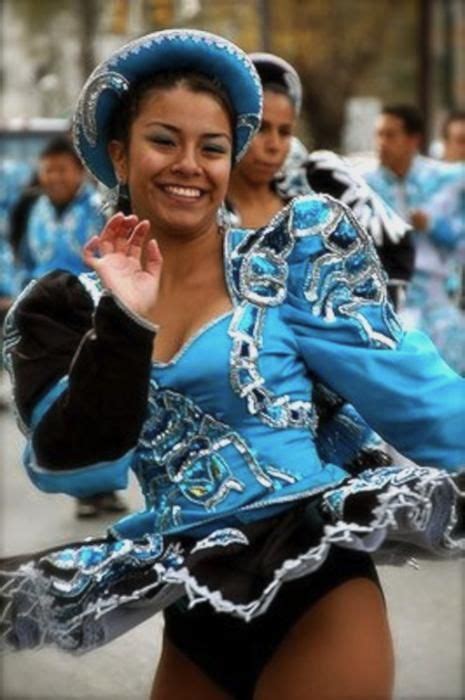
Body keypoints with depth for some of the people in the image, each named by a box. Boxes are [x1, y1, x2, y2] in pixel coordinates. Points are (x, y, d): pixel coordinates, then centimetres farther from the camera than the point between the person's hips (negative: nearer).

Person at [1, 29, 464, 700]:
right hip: (191, 618, 3)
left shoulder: (293, 256, 0)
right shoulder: (70, 308, 4)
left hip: (314, 583, -3)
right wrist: (125, 322, -18)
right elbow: (78, 466, -8)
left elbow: (408, 392, -2)